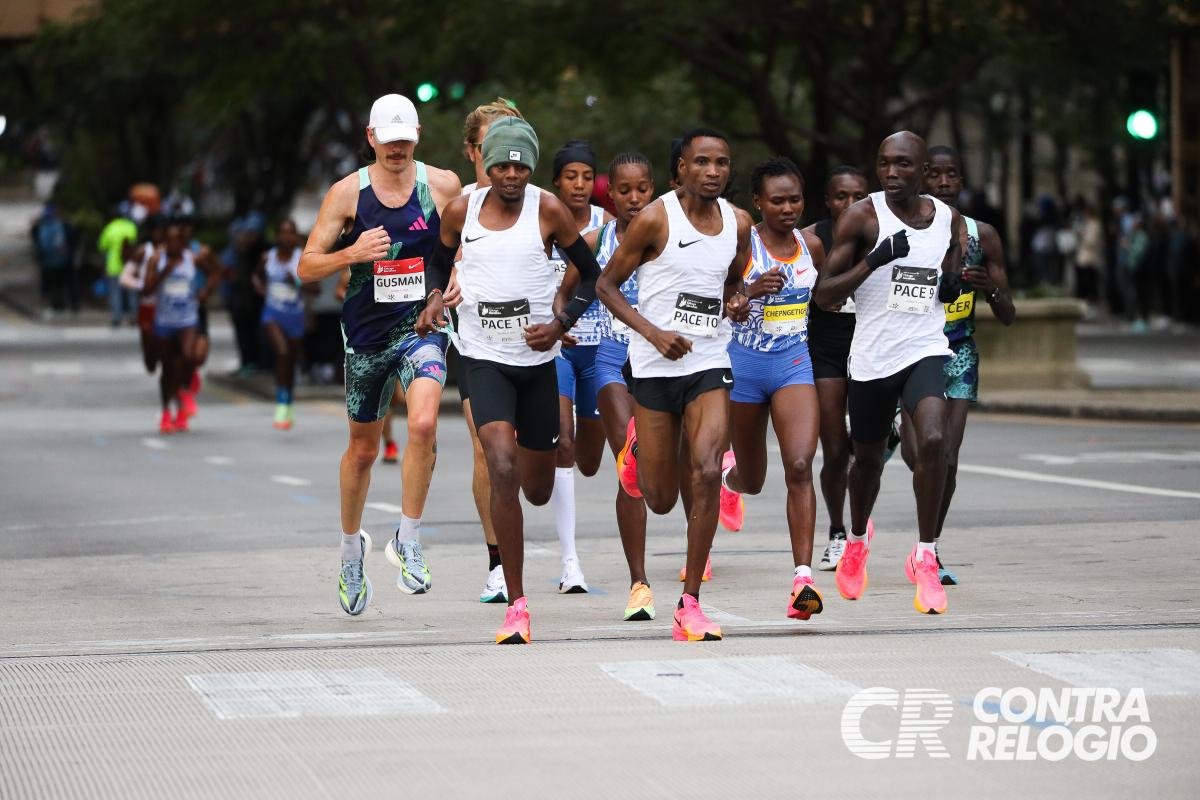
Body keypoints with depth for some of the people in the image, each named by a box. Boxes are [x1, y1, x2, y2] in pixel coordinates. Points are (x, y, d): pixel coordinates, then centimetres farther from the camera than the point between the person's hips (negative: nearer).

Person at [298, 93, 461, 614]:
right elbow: (306, 267, -5)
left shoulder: (443, 186, -1)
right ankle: (351, 547, 36)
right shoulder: (347, 193, -4)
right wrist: (352, 253, -23)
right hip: (366, 331, 1)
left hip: (423, 324, -1)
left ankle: (407, 542, -11)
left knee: (424, 423, -25)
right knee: (363, 447, 12)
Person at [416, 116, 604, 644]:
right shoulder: (462, 210, -2)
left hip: (537, 358, 1)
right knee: (502, 470, -22)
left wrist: (561, 324, -12)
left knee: (537, 491, 12)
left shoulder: (548, 210, -6)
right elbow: (439, 259, 18)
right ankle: (516, 605, -17)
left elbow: (591, 274, 3)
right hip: (483, 358, -1)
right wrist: (434, 298, -3)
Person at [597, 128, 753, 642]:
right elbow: (607, 284, -4)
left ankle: (690, 603, -9)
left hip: (710, 365, 3)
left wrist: (737, 302, 0)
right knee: (661, 499, 5)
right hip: (654, 367, -3)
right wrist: (655, 333, -16)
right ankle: (638, 447, 44)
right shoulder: (655, 219, -10)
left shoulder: (738, 224, 5)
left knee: (706, 474, -17)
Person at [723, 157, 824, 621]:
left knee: (799, 466, -19)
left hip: (795, 364, 2)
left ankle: (803, 577, -22)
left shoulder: (811, 246, 4)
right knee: (751, 482, 14)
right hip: (744, 364, -2)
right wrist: (750, 291, -27)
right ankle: (728, 474, 55)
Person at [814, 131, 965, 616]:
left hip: (926, 350, 1)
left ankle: (925, 557, -11)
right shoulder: (863, 217, -7)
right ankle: (857, 539, 46)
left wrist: (953, 286, -2)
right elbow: (825, 295, -9)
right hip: (872, 357, -1)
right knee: (868, 458, 15)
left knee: (933, 441, -23)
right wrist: (874, 260, -22)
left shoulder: (949, 221, 5)